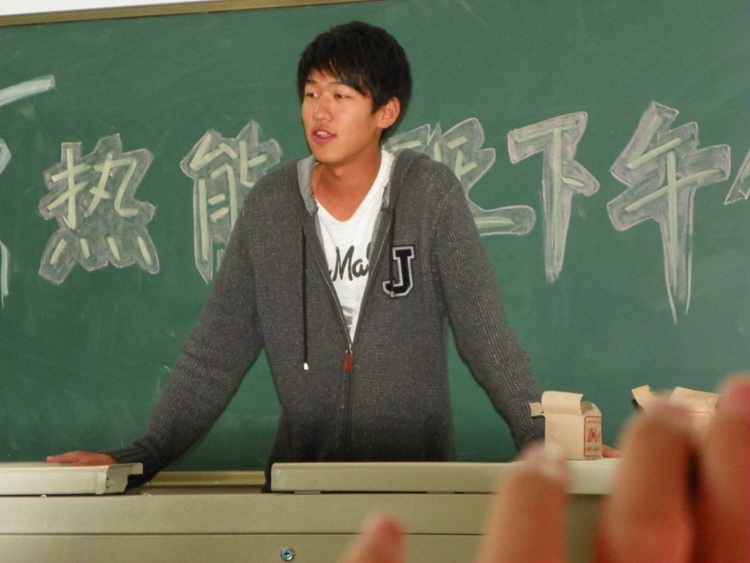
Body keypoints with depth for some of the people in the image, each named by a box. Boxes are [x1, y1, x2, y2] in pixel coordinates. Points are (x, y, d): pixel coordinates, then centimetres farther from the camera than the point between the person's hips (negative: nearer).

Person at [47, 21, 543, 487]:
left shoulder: (430, 194, -2)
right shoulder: (269, 207, 4)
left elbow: (485, 330, -5)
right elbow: (215, 354, 6)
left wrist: (542, 444, -16)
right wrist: (143, 456, -3)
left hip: (419, 477, -2)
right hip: (303, 474, 2)